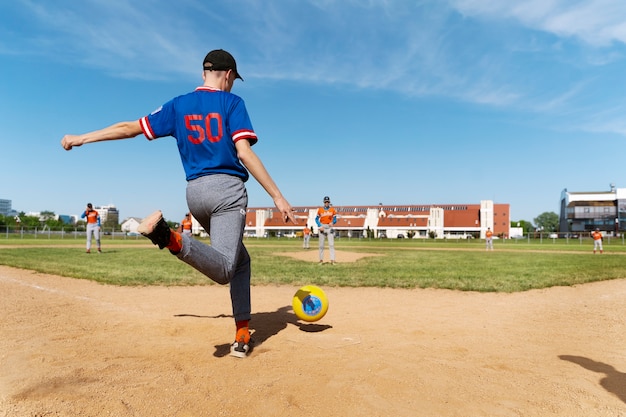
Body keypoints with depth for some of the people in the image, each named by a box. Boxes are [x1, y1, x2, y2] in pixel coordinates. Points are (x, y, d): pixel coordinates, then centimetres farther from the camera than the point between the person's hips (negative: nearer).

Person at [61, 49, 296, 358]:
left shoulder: (178, 106, 13)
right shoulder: (232, 103, 1)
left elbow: (131, 127, 13)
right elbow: (244, 152, -12)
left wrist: (82, 138, 27)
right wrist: (277, 196, -12)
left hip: (194, 192, 6)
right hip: (227, 189, -6)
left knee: (240, 261, 17)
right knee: (223, 270, -17)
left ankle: (243, 335, 13)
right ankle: (170, 237, -39)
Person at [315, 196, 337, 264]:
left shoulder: (332, 210, 4)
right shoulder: (320, 210, 3)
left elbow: (335, 219, 5)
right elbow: (316, 219, 6)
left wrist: (332, 222, -17)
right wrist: (320, 226, -8)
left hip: (329, 227, 0)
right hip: (322, 227, 0)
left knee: (331, 244, -8)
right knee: (321, 245, 4)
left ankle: (332, 260, -10)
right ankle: (321, 260, 14)